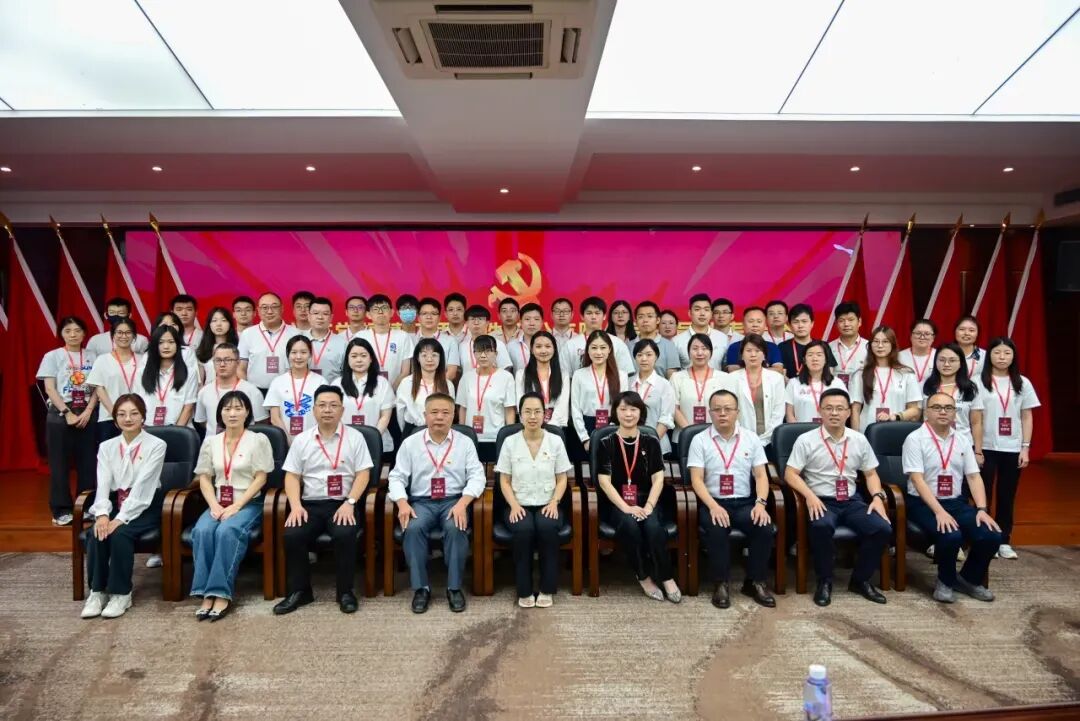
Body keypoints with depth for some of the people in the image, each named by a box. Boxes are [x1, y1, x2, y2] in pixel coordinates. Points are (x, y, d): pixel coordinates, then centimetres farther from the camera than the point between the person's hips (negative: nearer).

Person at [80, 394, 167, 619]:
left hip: (145, 506, -4)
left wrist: (121, 518, -25)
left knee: (120, 533, -30)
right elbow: (103, 484, -4)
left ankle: (121, 593, -15)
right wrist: (102, 514, -22)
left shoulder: (156, 445, -7)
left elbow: (142, 485, -16)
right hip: (115, 503, 4)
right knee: (96, 533, -25)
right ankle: (97, 591, -13)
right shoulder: (106, 447, 8)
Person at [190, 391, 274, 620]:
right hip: (218, 504, 4)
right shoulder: (211, 441, 13)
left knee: (227, 531, -33)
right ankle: (206, 593, -25)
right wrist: (214, 505, -9)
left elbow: (260, 479, -5)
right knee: (202, 531, -27)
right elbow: (204, 478, 9)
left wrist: (236, 506, -15)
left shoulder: (258, 440, 1)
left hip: (248, 503, -3)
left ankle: (221, 594, -31)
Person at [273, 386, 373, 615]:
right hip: (310, 504, 2)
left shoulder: (354, 437, 4)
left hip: (343, 504, -2)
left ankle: (346, 591, -10)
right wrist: (296, 506, -8)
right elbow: (292, 476, 8)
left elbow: (363, 474, -1)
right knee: (292, 535, -24)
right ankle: (299, 591, -3)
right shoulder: (301, 440, 10)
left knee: (344, 534, -31)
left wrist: (349, 503, -14)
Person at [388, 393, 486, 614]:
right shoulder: (410, 443, 6)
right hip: (421, 502, 1)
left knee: (456, 528, -31)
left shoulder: (465, 442, 4)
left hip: (454, 501, -1)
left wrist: (462, 503, -18)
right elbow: (397, 477, 3)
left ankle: (454, 588, -14)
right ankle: (420, 588, -14)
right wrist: (402, 503, -15)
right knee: (412, 528, -30)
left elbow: (476, 476, -3)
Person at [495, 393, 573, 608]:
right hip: (520, 505, 0)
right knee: (523, 529, -33)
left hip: (547, 505, 1)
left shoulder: (555, 441, 4)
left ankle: (547, 589, -16)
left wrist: (554, 502, -12)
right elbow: (504, 481, 3)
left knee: (547, 527, -33)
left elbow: (562, 479, 5)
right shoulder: (510, 442, 3)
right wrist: (514, 505, -13)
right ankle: (524, 590, -15)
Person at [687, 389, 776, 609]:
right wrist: (713, 506, -20)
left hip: (745, 503, 2)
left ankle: (755, 582, -4)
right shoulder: (700, 440, 2)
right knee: (716, 529, -34)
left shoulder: (751, 439, 9)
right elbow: (696, 479, -5)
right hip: (712, 503, -2)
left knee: (765, 528, -26)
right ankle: (721, 583, -12)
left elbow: (761, 476, 5)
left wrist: (760, 503, -13)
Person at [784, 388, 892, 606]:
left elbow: (871, 474, 16)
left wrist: (877, 497, -3)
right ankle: (824, 582, -11)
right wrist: (810, 495, -20)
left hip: (852, 501, 4)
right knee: (822, 526, -36)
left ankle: (860, 580, 4)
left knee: (883, 529, -20)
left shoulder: (859, 440, 9)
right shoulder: (806, 440, -4)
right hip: (821, 502, -4)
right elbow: (790, 474, -5)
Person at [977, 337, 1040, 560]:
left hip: (1012, 449, 3)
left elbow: (1027, 418, 7)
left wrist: (1025, 448, 1)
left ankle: (1004, 540, 18)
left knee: (1007, 496, 9)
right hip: (986, 448, -3)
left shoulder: (1022, 384, 6)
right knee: (983, 494, 2)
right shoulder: (980, 382, -3)